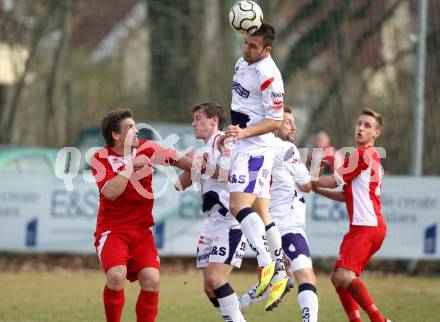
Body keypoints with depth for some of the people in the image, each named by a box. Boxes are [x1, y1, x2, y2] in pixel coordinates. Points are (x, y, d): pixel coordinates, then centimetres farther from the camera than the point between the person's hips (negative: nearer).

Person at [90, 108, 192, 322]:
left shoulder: (146, 149, 2)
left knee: (151, 280, -18)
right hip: (112, 230, -3)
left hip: (141, 230, 3)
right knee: (116, 276, -27)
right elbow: (111, 193, -21)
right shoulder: (100, 159, -7)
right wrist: (130, 164, -20)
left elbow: (178, 160, 3)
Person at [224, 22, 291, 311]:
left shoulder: (269, 75, -18)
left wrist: (245, 132, -25)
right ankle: (280, 275, 13)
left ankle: (267, 264, -26)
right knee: (260, 213, 9)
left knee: (239, 205, -21)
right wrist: (233, 132, 33)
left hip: (255, 146, -10)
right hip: (243, 144, 10)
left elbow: (275, 121, -16)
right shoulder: (242, 64, 12)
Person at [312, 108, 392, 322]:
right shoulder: (372, 157, 24)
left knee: (345, 276, -22)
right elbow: (346, 195, 27)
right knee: (338, 278, 11)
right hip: (364, 226, 10)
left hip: (366, 226, -10)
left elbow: (333, 181, -6)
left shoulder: (362, 154, -7)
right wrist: (317, 189, 19)